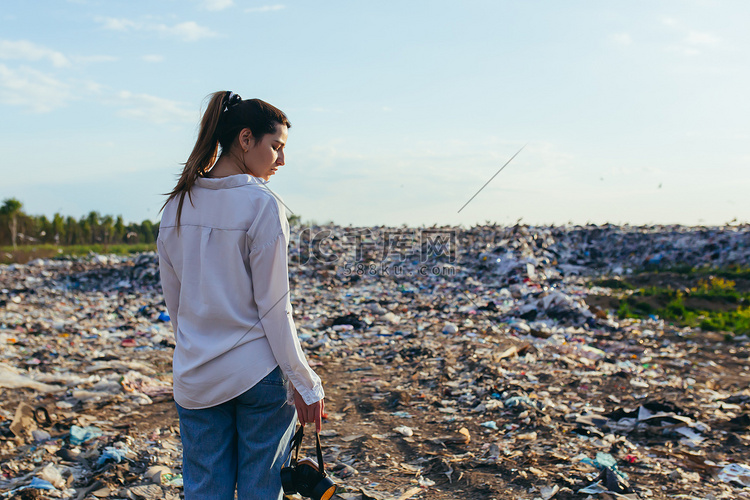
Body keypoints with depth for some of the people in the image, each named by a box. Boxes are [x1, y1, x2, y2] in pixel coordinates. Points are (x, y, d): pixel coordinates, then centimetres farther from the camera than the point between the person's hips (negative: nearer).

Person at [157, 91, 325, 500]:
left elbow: (174, 301, 9)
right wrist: (305, 382, -8)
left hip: (195, 378, 5)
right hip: (260, 373, -5)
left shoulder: (177, 205, 4)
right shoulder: (262, 205, -13)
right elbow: (274, 307, -15)